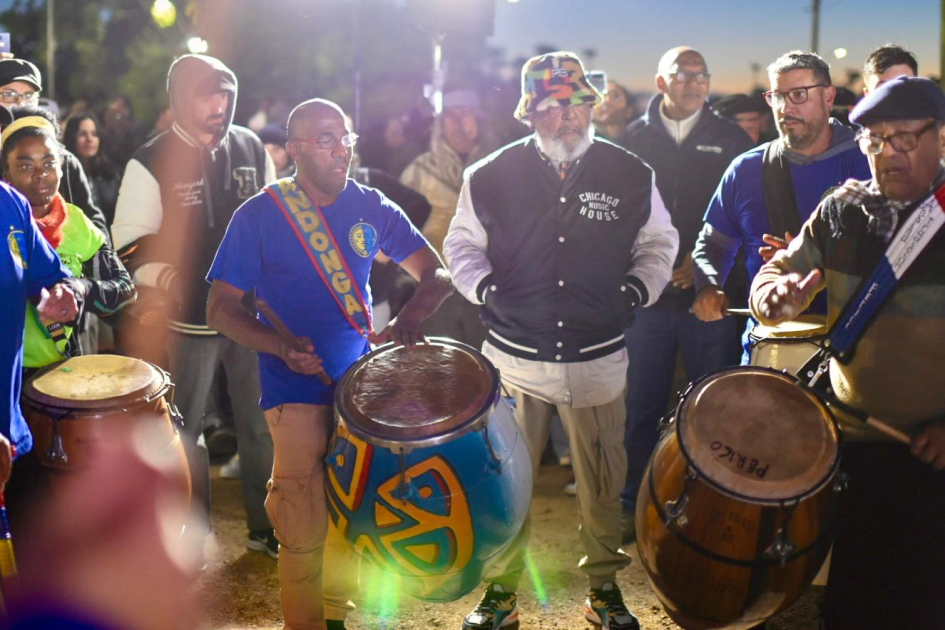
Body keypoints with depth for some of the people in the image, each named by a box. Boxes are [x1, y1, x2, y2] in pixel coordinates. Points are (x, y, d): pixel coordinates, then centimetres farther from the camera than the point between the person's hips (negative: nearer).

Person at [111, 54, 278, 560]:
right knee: (185, 431, 9)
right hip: (189, 319, -3)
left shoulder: (251, 148, 3)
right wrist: (165, 277, -26)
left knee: (262, 423, 12)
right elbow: (130, 242, -8)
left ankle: (266, 527, 29)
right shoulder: (151, 162, -8)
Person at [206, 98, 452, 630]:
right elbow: (221, 308, -7)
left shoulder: (370, 207, 1)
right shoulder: (259, 216, -9)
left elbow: (437, 273, 1)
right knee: (307, 532, -4)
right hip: (298, 391, -3)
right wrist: (281, 345, -25)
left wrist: (411, 315, -21)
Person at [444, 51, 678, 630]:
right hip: (515, 355, 0)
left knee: (603, 483, 11)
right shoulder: (493, 175, -2)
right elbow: (462, 242, 9)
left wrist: (639, 287, -2)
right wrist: (483, 286, -8)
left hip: (599, 359, 1)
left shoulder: (631, 175, 1)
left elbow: (660, 241, 15)